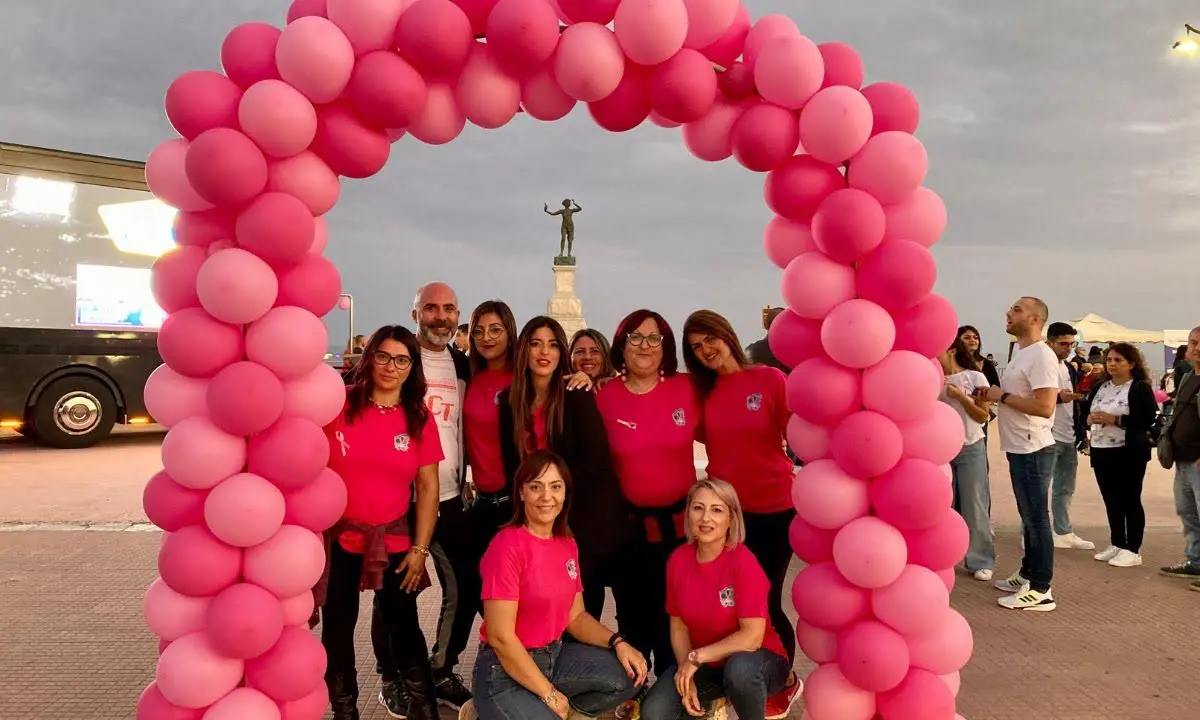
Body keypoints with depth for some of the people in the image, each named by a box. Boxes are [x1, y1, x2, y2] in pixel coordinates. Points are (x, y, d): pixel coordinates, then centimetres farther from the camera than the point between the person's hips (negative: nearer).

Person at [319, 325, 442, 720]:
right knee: (337, 629, 14)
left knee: (402, 626, 7)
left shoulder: (420, 418, -4)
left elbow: (428, 486, -1)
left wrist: (420, 548, -4)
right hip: (335, 538, 0)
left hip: (393, 541, 0)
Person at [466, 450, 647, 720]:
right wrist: (549, 694, -16)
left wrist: (617, 643, -8)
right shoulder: (508, 545, -21)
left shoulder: (567, 544, 3)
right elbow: (501, 638, -22)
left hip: (554, 655, 7)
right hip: (505, 671, -7)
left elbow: (576, 616, 8)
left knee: (630, 676, -3)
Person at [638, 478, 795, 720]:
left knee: (740, 668, -39)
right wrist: (686, 670, -14)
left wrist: (696, 657, -21)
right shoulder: (679, 559, -8)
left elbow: (752, 636, -26)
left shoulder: (743, 561, -23)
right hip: (702, 664, 4)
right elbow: (679, 624, 0)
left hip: (754, 661, -4)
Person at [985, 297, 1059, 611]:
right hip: (1019, 447, 10)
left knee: (1036, 517, -3)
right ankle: (1027, 574, 29)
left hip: (1032, 449, -10)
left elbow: (1045, 407, -26)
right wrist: (995, 395, 5)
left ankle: (1041, 590, 5)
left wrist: (1002, 396, -17)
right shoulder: (1020, 352, 14)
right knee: (1028, 516, 18)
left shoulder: (1041, 355, -17)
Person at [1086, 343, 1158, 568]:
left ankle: (1133, 550, 7)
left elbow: (1148, 420, -16)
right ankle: (1117, 544, 23)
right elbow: (1087, 410, 18)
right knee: (1111, 501, 12)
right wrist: (1089, 418, -4)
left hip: (1129, 453, -6)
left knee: (1130, 501, 0)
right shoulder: (1100, 387, 13)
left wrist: (1115, 419, -22)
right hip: (1101, 451, 6)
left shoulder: (1141, 388, -7)